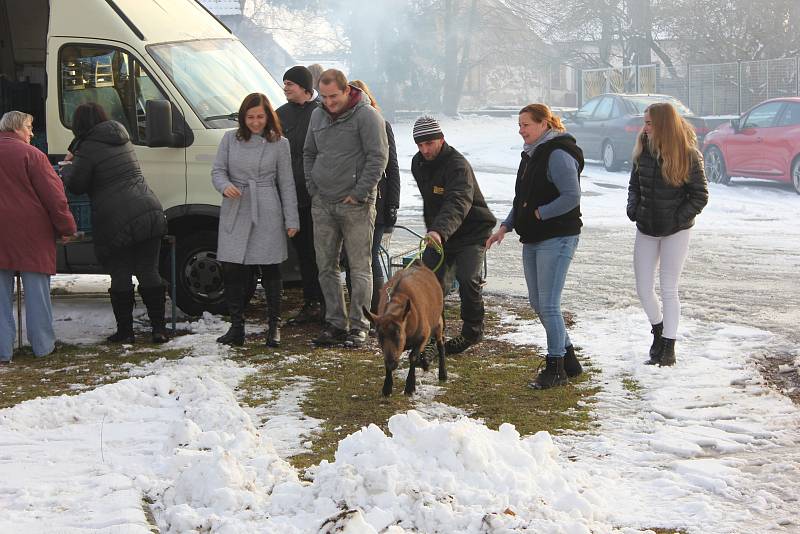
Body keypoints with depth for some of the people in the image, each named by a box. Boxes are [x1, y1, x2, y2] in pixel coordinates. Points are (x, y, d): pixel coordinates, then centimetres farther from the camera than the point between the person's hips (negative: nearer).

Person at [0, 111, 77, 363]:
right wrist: (66, 227, -2)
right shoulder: (30, 154, -9)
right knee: (36, 289, 6)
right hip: (30, 232, -4)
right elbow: (53, 195, -10)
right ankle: (42, 345, 12)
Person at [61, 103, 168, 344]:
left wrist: (66, 169, 21)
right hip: (150, 213, 6)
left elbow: (76, 185, 1)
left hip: (117, 222, -6)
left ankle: (125, 331, 8)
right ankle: (159, 328, 7)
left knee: (120, 277, 4)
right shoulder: (124, 141, 17)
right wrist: (76, 155, 39)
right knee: (149, 272, 8)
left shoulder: (89, 149, -6)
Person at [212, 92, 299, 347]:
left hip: (267, 214, -2)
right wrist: (225, 186, -14)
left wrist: (292, 220, 2)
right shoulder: (230, 139, 7)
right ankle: (236, 327, 9)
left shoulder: (279, 144, 3)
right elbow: (217, 170, 10)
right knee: (232, 271, -1)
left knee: (270, 270, 1)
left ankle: (274, 326, 10)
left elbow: (287, 184, 5)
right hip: (235, 213, 2)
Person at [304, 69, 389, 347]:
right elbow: (309, 154, 23)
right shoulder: (318, 116, 12)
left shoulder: (366, 115, -8)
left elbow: (378, 157, -12)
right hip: (322, 204, 6)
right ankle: (335, 323, 15)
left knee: (360, 267, -2)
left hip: (355, 206, -6)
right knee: (326, 266, 7)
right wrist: (313, 188, 11)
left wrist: (359, 194, -14)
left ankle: (358, 324, 3)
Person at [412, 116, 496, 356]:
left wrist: (440, 231, -58)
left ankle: (472, 332, 4)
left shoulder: (458, 165, -25)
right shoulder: (418, 163, 2)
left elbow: (458, 203, -43)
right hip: (437, 234, 6)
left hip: (471, 233, -6)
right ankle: (430, 337, -4)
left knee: (467, 280, -19)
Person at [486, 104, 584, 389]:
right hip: (533, 239, 10)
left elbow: (571, 197, -22)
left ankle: (555, 367, 3)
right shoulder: (531, 154, 15)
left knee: (548, 305, -8)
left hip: (557, 238, -10)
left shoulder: (558, 154, -15)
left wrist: (539, 213, -18)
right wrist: (505, 227, 12)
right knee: (537, 303, 12)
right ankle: (568, 359, 24)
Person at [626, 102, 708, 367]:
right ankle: (658, 330, 32)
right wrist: (633, 207, -3)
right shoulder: (644, 151, 0)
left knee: (669, 289, 2)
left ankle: (668, 346, 12)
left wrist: (678, 218, -16)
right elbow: (634, 184, 13)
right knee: (643, 289, 6)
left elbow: (700, 196, -8)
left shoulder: (688, 155, -13)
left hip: (676, 231, -4)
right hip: (646, 229, 4)